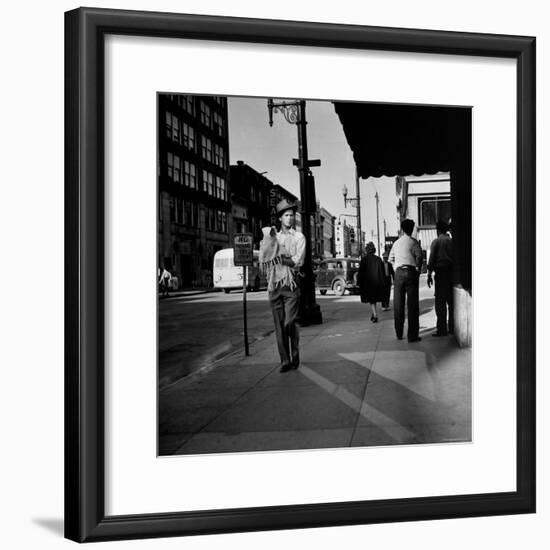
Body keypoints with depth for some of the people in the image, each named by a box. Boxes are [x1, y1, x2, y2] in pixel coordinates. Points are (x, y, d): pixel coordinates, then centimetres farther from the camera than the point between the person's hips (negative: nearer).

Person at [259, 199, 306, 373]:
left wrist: (278, 257, -13)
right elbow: (263, 261, 7)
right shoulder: (272, 237, 14)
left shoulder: (298, 237, 8)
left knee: (289, 323, -10)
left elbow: (298, 261, -5)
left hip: (291, 284, -2)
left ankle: (295, 355, 11)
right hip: (274, 285, 3)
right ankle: (285, 360, 7)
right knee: (279, 325, 1)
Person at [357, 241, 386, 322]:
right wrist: (383, 283, 12)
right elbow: (382, 271, 5)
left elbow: (361, 271, -8)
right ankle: (374, 314, 22)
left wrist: (359, 282, -2)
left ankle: (375, 315, -12)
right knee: (374, 298, 18)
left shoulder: (364, 259, -7)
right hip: (377, 282, 3)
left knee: (371, 300, 2)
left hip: (367, 282, -3)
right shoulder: (378, 259, 3)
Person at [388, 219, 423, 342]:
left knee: (398, 304, 11)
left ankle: (399, 333, 18)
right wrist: (418, 269, -2)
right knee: (412, 304, -2)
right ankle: (412, 335, -3)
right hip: (410, 271, -5)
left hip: (398, 272, 5)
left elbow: (391, 259, 17)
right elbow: (419, 255, -14)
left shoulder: (396, 242, 13)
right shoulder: (413, 241, -4)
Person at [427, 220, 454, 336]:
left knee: (440, 301, -3)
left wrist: (429, 274, -7)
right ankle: (452, 327, 14)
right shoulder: (451, 241, 8)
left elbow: (431, 258, -9)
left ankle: (442, 329, -5)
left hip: (441, 272, -4)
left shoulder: (436, 242, -3)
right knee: (451, 301, 11)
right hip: (452, 271, 4)